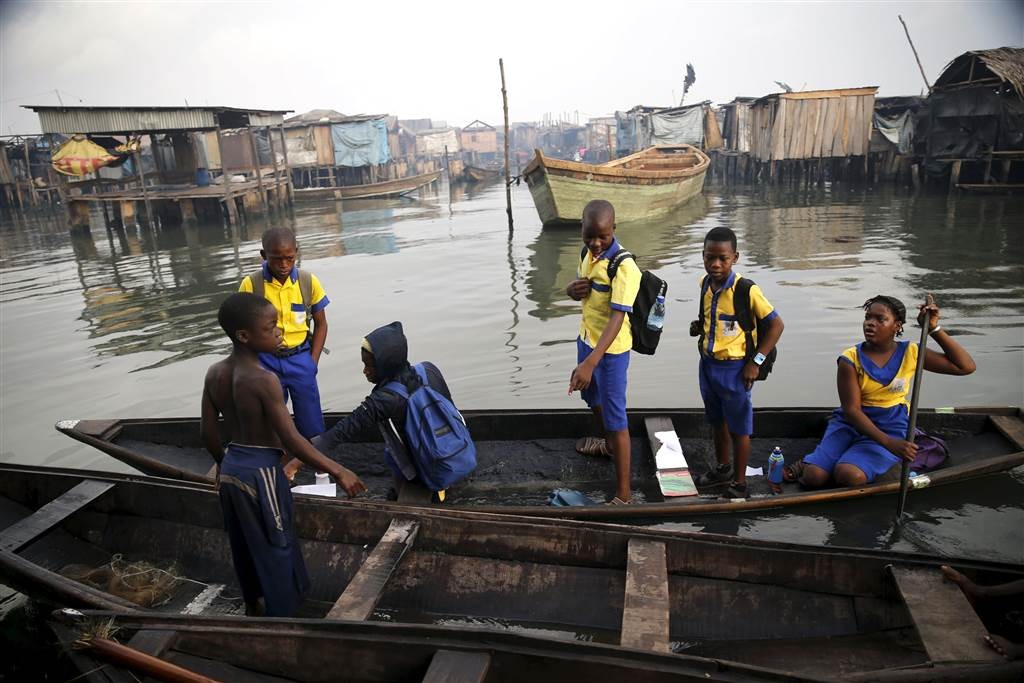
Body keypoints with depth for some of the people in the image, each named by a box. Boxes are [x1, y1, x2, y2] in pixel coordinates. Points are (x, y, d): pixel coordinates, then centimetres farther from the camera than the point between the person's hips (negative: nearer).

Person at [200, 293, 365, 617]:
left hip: (231, 467, 8)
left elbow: (208, 432, 6)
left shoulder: (214, 373, -2)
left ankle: (252, 606, 43)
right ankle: (280, 616, 24)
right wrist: (338, 471, -19)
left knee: (244, 545, 24)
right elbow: (292, 441, -24)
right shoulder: (264, 380, -24)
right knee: (275, 548, 10)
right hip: (260, 472, -7)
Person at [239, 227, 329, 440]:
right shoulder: (250, 284, -9)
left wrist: (312, 362, -1)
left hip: (300, 359, 0)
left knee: (311, 422, 7)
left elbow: (320, 324, 4)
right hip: (266, 361, 0)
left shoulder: (309, 281, -6)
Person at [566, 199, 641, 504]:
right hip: (586, 339, 9)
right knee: (592, 396, 29)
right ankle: (608, 444, 56)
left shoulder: (624, 267, -27)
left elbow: (616, 319, -34)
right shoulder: (589, 252, 0)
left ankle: (623, 492, 7)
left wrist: (589, 363, -44)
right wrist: (573, 288, -12)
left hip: (611, 350, -9)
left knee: (615, 418, -3)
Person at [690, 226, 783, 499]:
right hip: (707, 364, 6)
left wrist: (756, 361, -15)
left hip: (734, 369, -6)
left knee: (738, 429, 9)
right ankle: (723, 469, 42)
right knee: (718, 422, 22)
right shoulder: (705, 284, -1)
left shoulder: (747, 290, -20)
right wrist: (699, 327, -2)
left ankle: (739, 483, 25)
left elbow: (776, 324, -13)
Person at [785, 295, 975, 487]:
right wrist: (888, 443, -29)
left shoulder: (910, 353, -4)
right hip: (851, 422, 0)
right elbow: (851, 410, -16)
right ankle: (808, 463, 10)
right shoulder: (851, 359, -11)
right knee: (814, 477, -23)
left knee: (851, 476, -29)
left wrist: (935, 329, -13)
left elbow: (966, 367, -4)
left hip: (889, 427, 1)